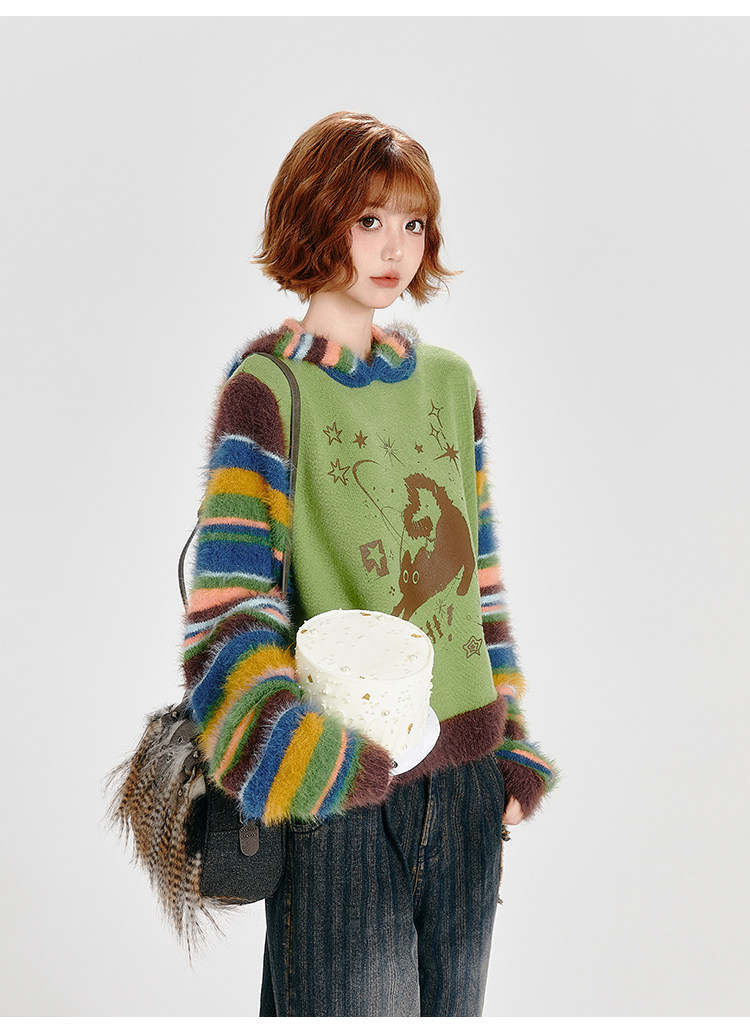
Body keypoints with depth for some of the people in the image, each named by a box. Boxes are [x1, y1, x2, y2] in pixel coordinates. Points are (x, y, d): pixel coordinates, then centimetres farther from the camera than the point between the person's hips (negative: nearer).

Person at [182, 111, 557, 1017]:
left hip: (465, 777, 6)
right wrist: (304, 766, -22)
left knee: (450, 1006, 16)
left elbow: (480, 581, 13)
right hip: (338, 782, -5)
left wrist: (513, 752, 10)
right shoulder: (266, 389, -7)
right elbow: (230, 609, -12)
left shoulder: (450, 381, 10)